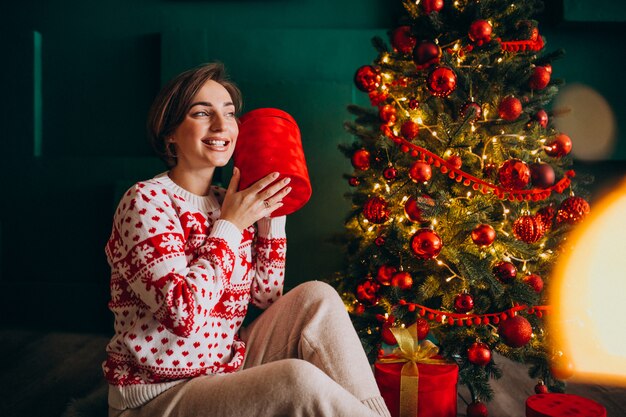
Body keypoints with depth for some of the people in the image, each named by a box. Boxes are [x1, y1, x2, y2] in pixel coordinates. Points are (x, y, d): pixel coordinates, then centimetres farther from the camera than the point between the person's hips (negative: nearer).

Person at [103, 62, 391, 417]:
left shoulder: (230, 203, 5)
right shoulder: (146, 200, -15)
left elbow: (266, 296, 8)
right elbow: (185, 314, -26)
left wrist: (272, 211, 2)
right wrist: (231, 225, -17)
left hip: (229, 367, 7)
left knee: (317, 297, -8)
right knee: (300, 378, -28)